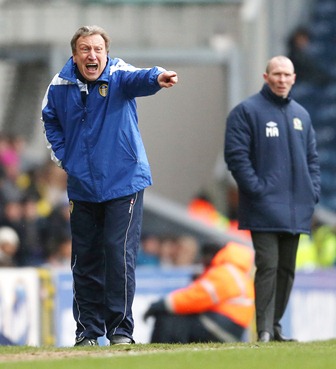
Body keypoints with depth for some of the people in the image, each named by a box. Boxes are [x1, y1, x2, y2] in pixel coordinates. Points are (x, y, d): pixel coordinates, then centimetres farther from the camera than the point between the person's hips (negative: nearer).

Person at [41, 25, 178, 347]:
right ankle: (87, 330, 20)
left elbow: (138, 79, -35)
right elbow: (50, 119, 20)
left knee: (119, 255, -10)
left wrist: (157, 78, -58)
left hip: (124, 184, -4)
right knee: (84, 260, 9)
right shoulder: (60, 86, -1)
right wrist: (61, 155, 7)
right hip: (82, 186, 4)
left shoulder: (119, 76, -11)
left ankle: (121, 329, -1)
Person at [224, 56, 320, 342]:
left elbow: (312, 157, 19)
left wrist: (313, 191, 5)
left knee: (286, 269, 9)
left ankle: (275, 326, 17)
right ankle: (264, 329, -14)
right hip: (265, 208, -6)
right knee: (268, 265, -13)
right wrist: (256, 189, -16)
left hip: (297, 208, 6)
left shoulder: (301, 115, 16)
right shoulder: (247, 111, -3)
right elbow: (236, 155, -8)